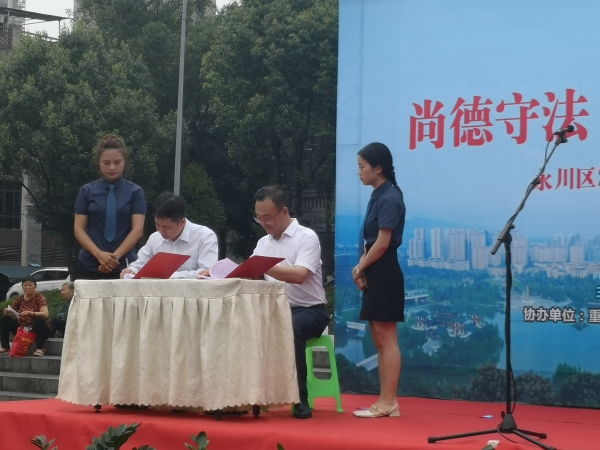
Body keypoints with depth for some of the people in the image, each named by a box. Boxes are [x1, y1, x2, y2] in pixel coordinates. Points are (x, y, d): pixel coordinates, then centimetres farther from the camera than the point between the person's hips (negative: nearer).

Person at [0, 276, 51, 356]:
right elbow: (11, 313, 7)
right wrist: (7, 312, -19)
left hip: (38, 330, -5)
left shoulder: (39, 297, -12)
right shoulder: (20, 298, 3)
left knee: (39, 320, -36)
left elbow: (45, 314, -26)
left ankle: (40, 349, -31)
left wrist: (30, 313, -43)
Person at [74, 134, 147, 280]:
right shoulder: (87, 191, 7)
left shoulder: (135, 192, 5)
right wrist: (99, 254, -13)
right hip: (90, 265, 1)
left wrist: (116, 256, -15)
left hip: (124, 266, 0)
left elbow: (137, 229, -2)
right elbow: (79, 229, 2)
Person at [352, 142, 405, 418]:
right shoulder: (379, 196, 15)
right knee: (379, 340, 11)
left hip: (384, 273, -10)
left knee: (386, 339, -7)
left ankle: (389, 402, -4)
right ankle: (386, 401, 15)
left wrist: (360, 269, -7)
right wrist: (361, 268, 2)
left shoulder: (389, 199, -14)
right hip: (375, 273, 10)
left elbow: (382, 243, -18)